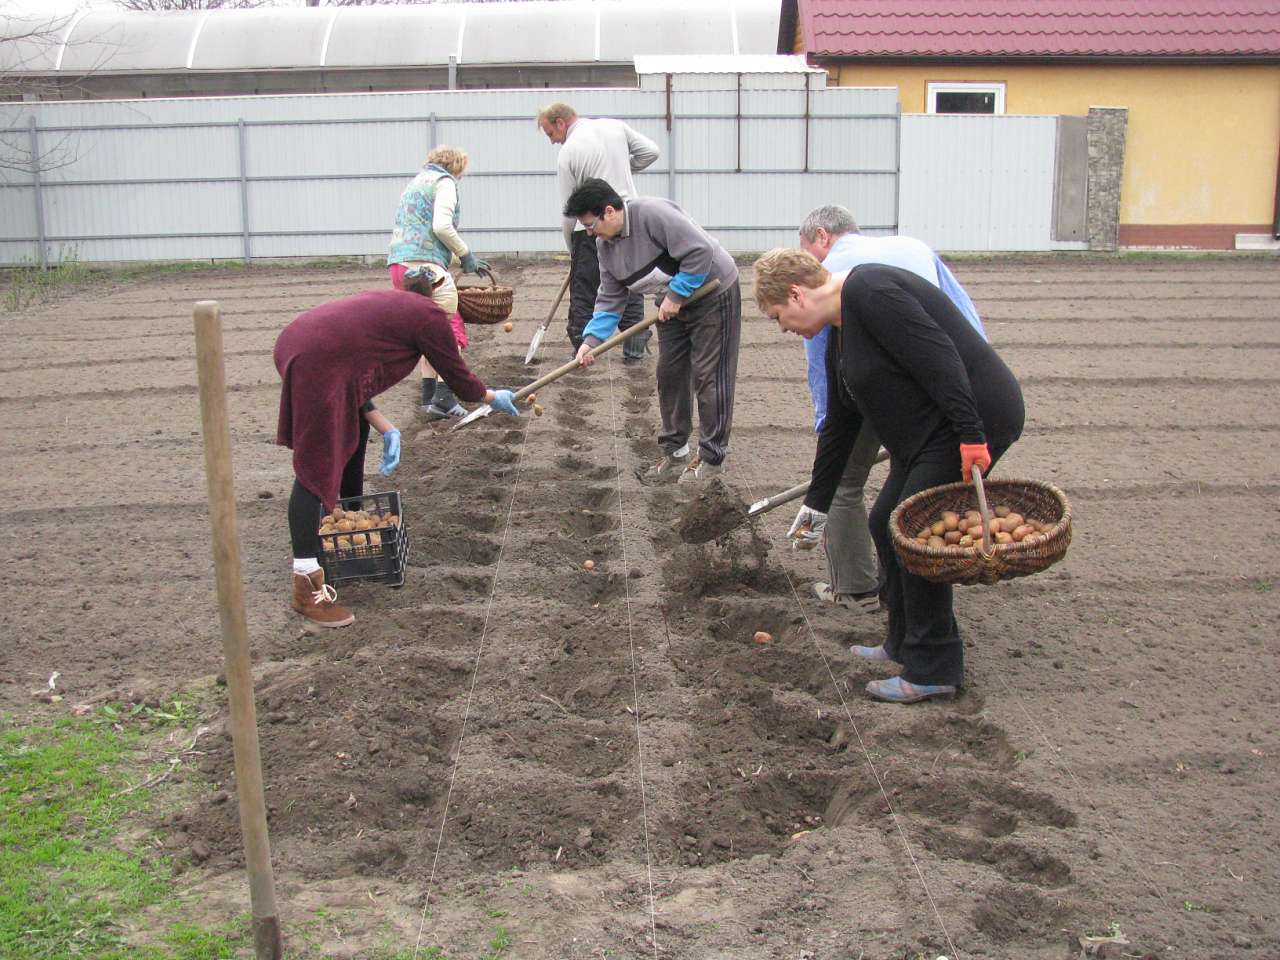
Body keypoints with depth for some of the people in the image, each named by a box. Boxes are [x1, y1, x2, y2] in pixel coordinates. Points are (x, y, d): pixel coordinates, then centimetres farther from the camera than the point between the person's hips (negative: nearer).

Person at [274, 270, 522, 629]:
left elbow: (355, 370, 25)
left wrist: (386, 429, 17)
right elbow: (459, 380, 13)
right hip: (314, 362, -9)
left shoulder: (387, 303, 30)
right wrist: (495, 398, 33)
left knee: (355, 430, 27)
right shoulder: (429, 316, 8)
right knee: (316, 470, -9)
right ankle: (306, 588, -9)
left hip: (296, 341, 9)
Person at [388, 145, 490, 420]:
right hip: (426, 264, -8)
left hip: (398, 263, 9)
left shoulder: (415, 182, 29)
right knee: (451, 329, -5)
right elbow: (442, 226, -14)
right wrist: (466, 255, -3)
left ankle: (429, 397, 13)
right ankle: (444, 397, -15)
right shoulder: (444, 181, 2)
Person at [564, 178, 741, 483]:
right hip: (673, 301, 9)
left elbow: (700, 251, -30)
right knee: (669, 375, 9)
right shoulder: (605, 244, -1)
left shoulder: (653, 213, -28)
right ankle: (675, 453, 21)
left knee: (708, 376, -5)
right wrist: (592, 339, -10)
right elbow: (610, 299, 2)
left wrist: (676, 295, -24)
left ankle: (712, 459, 4)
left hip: (712, 292, -9)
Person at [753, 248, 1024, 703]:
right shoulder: (840, 335, 16)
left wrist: (971, 434, -26)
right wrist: (815, 504, 28)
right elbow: (839, 426, 23)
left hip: (973, 418, -10)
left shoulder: (867, 291, -15)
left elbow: (937, 355, -24)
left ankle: (933, 671, 4)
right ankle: (904, 644, 26)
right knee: (887, 525, 13)